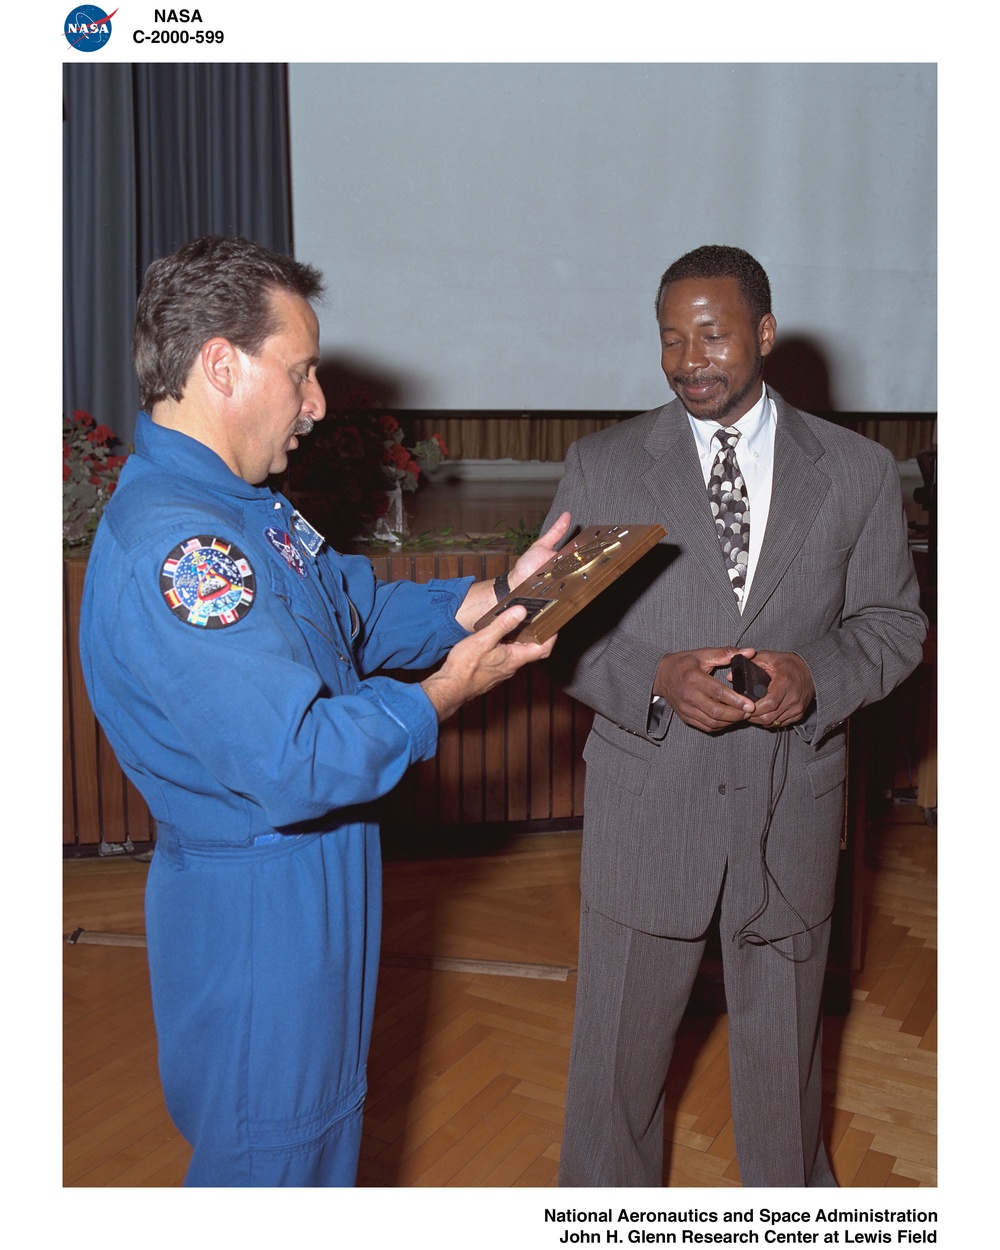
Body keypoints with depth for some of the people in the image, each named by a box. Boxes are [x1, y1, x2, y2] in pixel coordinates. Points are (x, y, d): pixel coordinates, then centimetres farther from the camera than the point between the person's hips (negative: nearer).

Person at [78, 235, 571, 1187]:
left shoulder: (239, 504, 4)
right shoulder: (169, 547, -30)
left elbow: (358, 611, 10)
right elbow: (296, 762, -34)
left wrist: (494, 594, -2)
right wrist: (447, 692, -21)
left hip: (311, 885, 9)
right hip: (255, 912, -9)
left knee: (324, 1122, 28)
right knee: (268, 1153, 14)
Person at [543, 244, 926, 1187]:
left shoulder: (858, 472, 1)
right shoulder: (602, 466, -3)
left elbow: (892, 622, 6)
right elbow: (556, 625, -2)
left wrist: (817, 676, -16)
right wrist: (655, 678, -20)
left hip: (791, 803, 1)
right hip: (644, 804, -1)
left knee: (784, 1034, 22)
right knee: (618, 1042, 15)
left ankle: (791, 1189, 49)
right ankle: (604, 1196, 42)